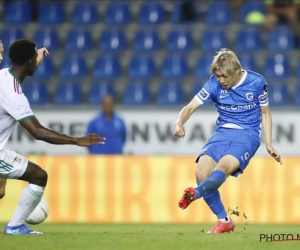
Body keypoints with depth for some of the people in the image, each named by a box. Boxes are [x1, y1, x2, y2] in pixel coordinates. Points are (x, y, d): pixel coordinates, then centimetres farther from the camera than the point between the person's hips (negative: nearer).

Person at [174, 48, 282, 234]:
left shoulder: (257, 82, -5)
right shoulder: (214, 84, -3)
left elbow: (265, 113, 9)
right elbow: (190, 107, -3)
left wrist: (269, 144, 3)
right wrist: (180, 123, -26)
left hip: (247, 135, -3)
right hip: (222, 133, 3)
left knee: (223, 167, -32)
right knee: (202, 172, -19)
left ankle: (196, 194, -56)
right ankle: (224, 221, -9)